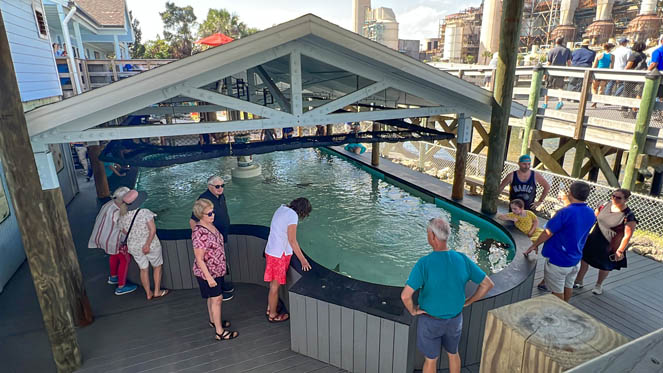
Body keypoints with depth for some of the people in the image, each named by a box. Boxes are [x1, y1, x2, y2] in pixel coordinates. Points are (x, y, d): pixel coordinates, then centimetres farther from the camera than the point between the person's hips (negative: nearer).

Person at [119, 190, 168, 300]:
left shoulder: (122, 216, -8)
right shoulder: (145, 212, -22)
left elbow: (125, 232, 5)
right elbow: (153, 230, -25)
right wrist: (147, 244, -20)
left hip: (134, 247, 4)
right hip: (151, 245, -4)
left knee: (143, 269, 20)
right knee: (157, 267, 18)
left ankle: (148, 293, 30)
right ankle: (157, 291, 25)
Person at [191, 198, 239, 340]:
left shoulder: (210, 225, 1)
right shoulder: (199, 233, -28)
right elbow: (199, 259, -25)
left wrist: (222, 266, 21)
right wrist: (209, 277, -23)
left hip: (217, 270, 8)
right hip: (207, 272, -8)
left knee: (213, 298, 23)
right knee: (217, 299, 0)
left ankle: (213, 320, 42)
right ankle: (220, 332, 12)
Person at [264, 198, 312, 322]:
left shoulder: (282, 209, 6)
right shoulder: (292, 215, -20)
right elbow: (292, 240, -23)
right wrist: (303, 260, -18)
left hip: (271, 250, 9)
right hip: (279, 255, -9)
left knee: (273, 283, 22)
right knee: (275, 285, 6)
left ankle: (270, 308, 37)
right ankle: (273, 315, 21)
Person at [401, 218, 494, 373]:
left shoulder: (424, 263, -30)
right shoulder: (462, 259, -17)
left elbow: (405, 295, -36)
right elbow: (488, 284, -8)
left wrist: (413, 311, -14)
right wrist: (467, 302, 3)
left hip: (430, 320, -4)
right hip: (455, 319, 4)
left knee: (431, 359, 19)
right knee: (453, 353, 29)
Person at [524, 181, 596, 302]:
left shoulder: (565, 212, -27)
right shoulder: (591, 214, -4)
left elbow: (548, 233, -19)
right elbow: (579, 232, 9)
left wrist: (534, 245, -5)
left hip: (558, 260, -7)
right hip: (575, 259, 7)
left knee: (557, 291, 10)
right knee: (568, 286, 25)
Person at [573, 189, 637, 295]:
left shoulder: (629, 216, -21)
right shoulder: (606, 205, -6)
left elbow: (627, 235, -19)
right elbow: (593, 217, 7)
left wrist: (620, 251, -18)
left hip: (610, 246, -4)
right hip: (594, 240, 4)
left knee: (605, 267, 17)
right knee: (584, 259, 12)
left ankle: (599, 285, 44)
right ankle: (578, 282, 32)